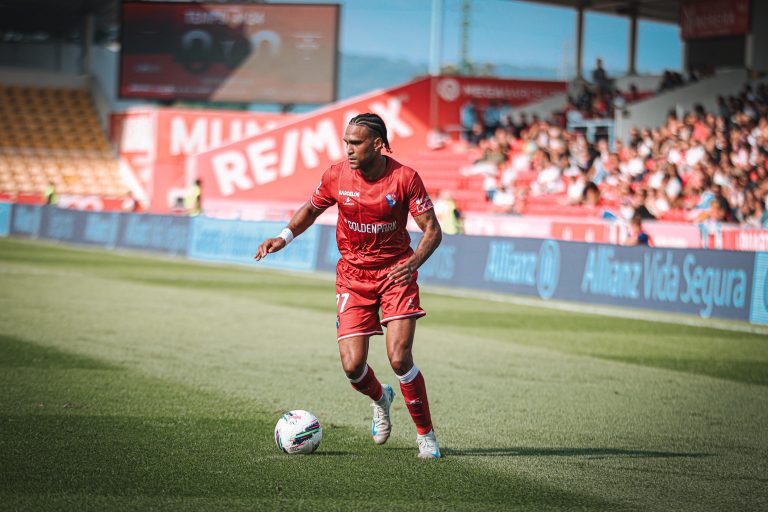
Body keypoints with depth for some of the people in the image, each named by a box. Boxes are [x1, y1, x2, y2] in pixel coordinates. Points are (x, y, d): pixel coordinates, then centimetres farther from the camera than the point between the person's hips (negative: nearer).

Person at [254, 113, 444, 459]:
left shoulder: (405, 178, -15)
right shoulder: (337, 175, -7)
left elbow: (432, 230, -11)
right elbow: (311, 209, 13)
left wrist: (414, 262, -29)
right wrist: (284, 237, -4)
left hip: (395, 274, -2)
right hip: (352, 276, 2)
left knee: (399, 358, -18)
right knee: (352, 365, -8)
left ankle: (426, 435, 1)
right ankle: (380, 399, 29)